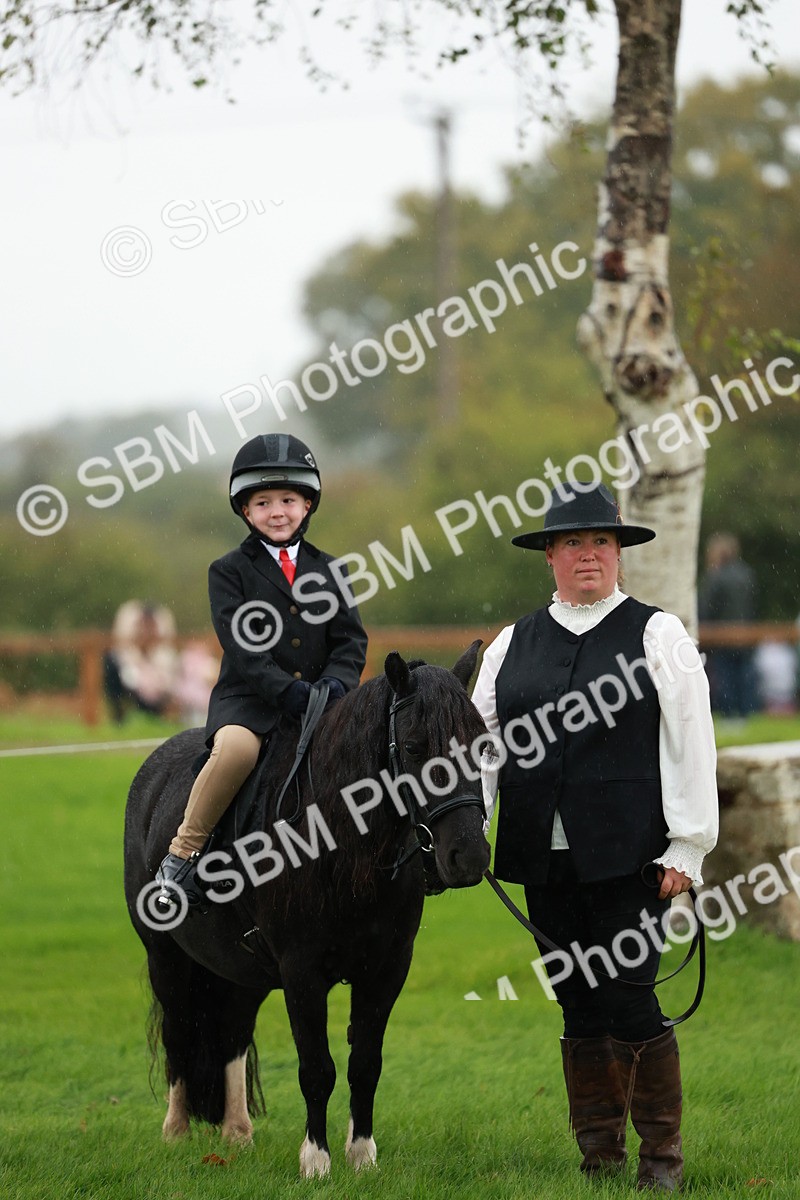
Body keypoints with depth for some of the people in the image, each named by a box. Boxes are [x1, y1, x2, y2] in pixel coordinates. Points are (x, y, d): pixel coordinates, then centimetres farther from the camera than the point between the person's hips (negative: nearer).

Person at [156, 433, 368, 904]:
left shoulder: (327, 569, 16)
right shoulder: (230, 572, 4)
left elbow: (351, 639, 9)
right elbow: (243, 649, -8)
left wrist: (335, 684, -13)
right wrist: (288, 691, -22)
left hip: (318, 701, 4)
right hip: (249, 701, -4)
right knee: (237, 747, -35)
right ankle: (182, 854, -19)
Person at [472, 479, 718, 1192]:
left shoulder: (658, 636, 3)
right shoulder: (512, 645, 14)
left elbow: (690, 747, -2)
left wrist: (686, 847, -8)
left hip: (629, 858, -4)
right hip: (545, 861, 4)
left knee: (631, 1002, -8)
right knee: (580, 1007, 8)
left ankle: (661, 1155, 3)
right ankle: (599, 1154, 15)